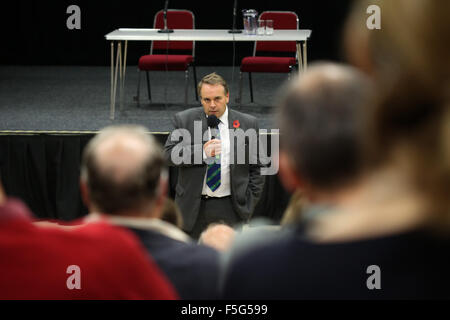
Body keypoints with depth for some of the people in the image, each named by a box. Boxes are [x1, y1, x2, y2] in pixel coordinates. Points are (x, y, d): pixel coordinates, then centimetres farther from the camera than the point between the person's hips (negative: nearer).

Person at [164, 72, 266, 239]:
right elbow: (169, 153, -6)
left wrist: (250, 202, 2)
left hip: (230, 209, 0)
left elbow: (255, 167, 9)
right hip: (193, 207, 0)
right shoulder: (184, 120, 3)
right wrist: (202, 152, -19)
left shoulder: (247, 124, 4)